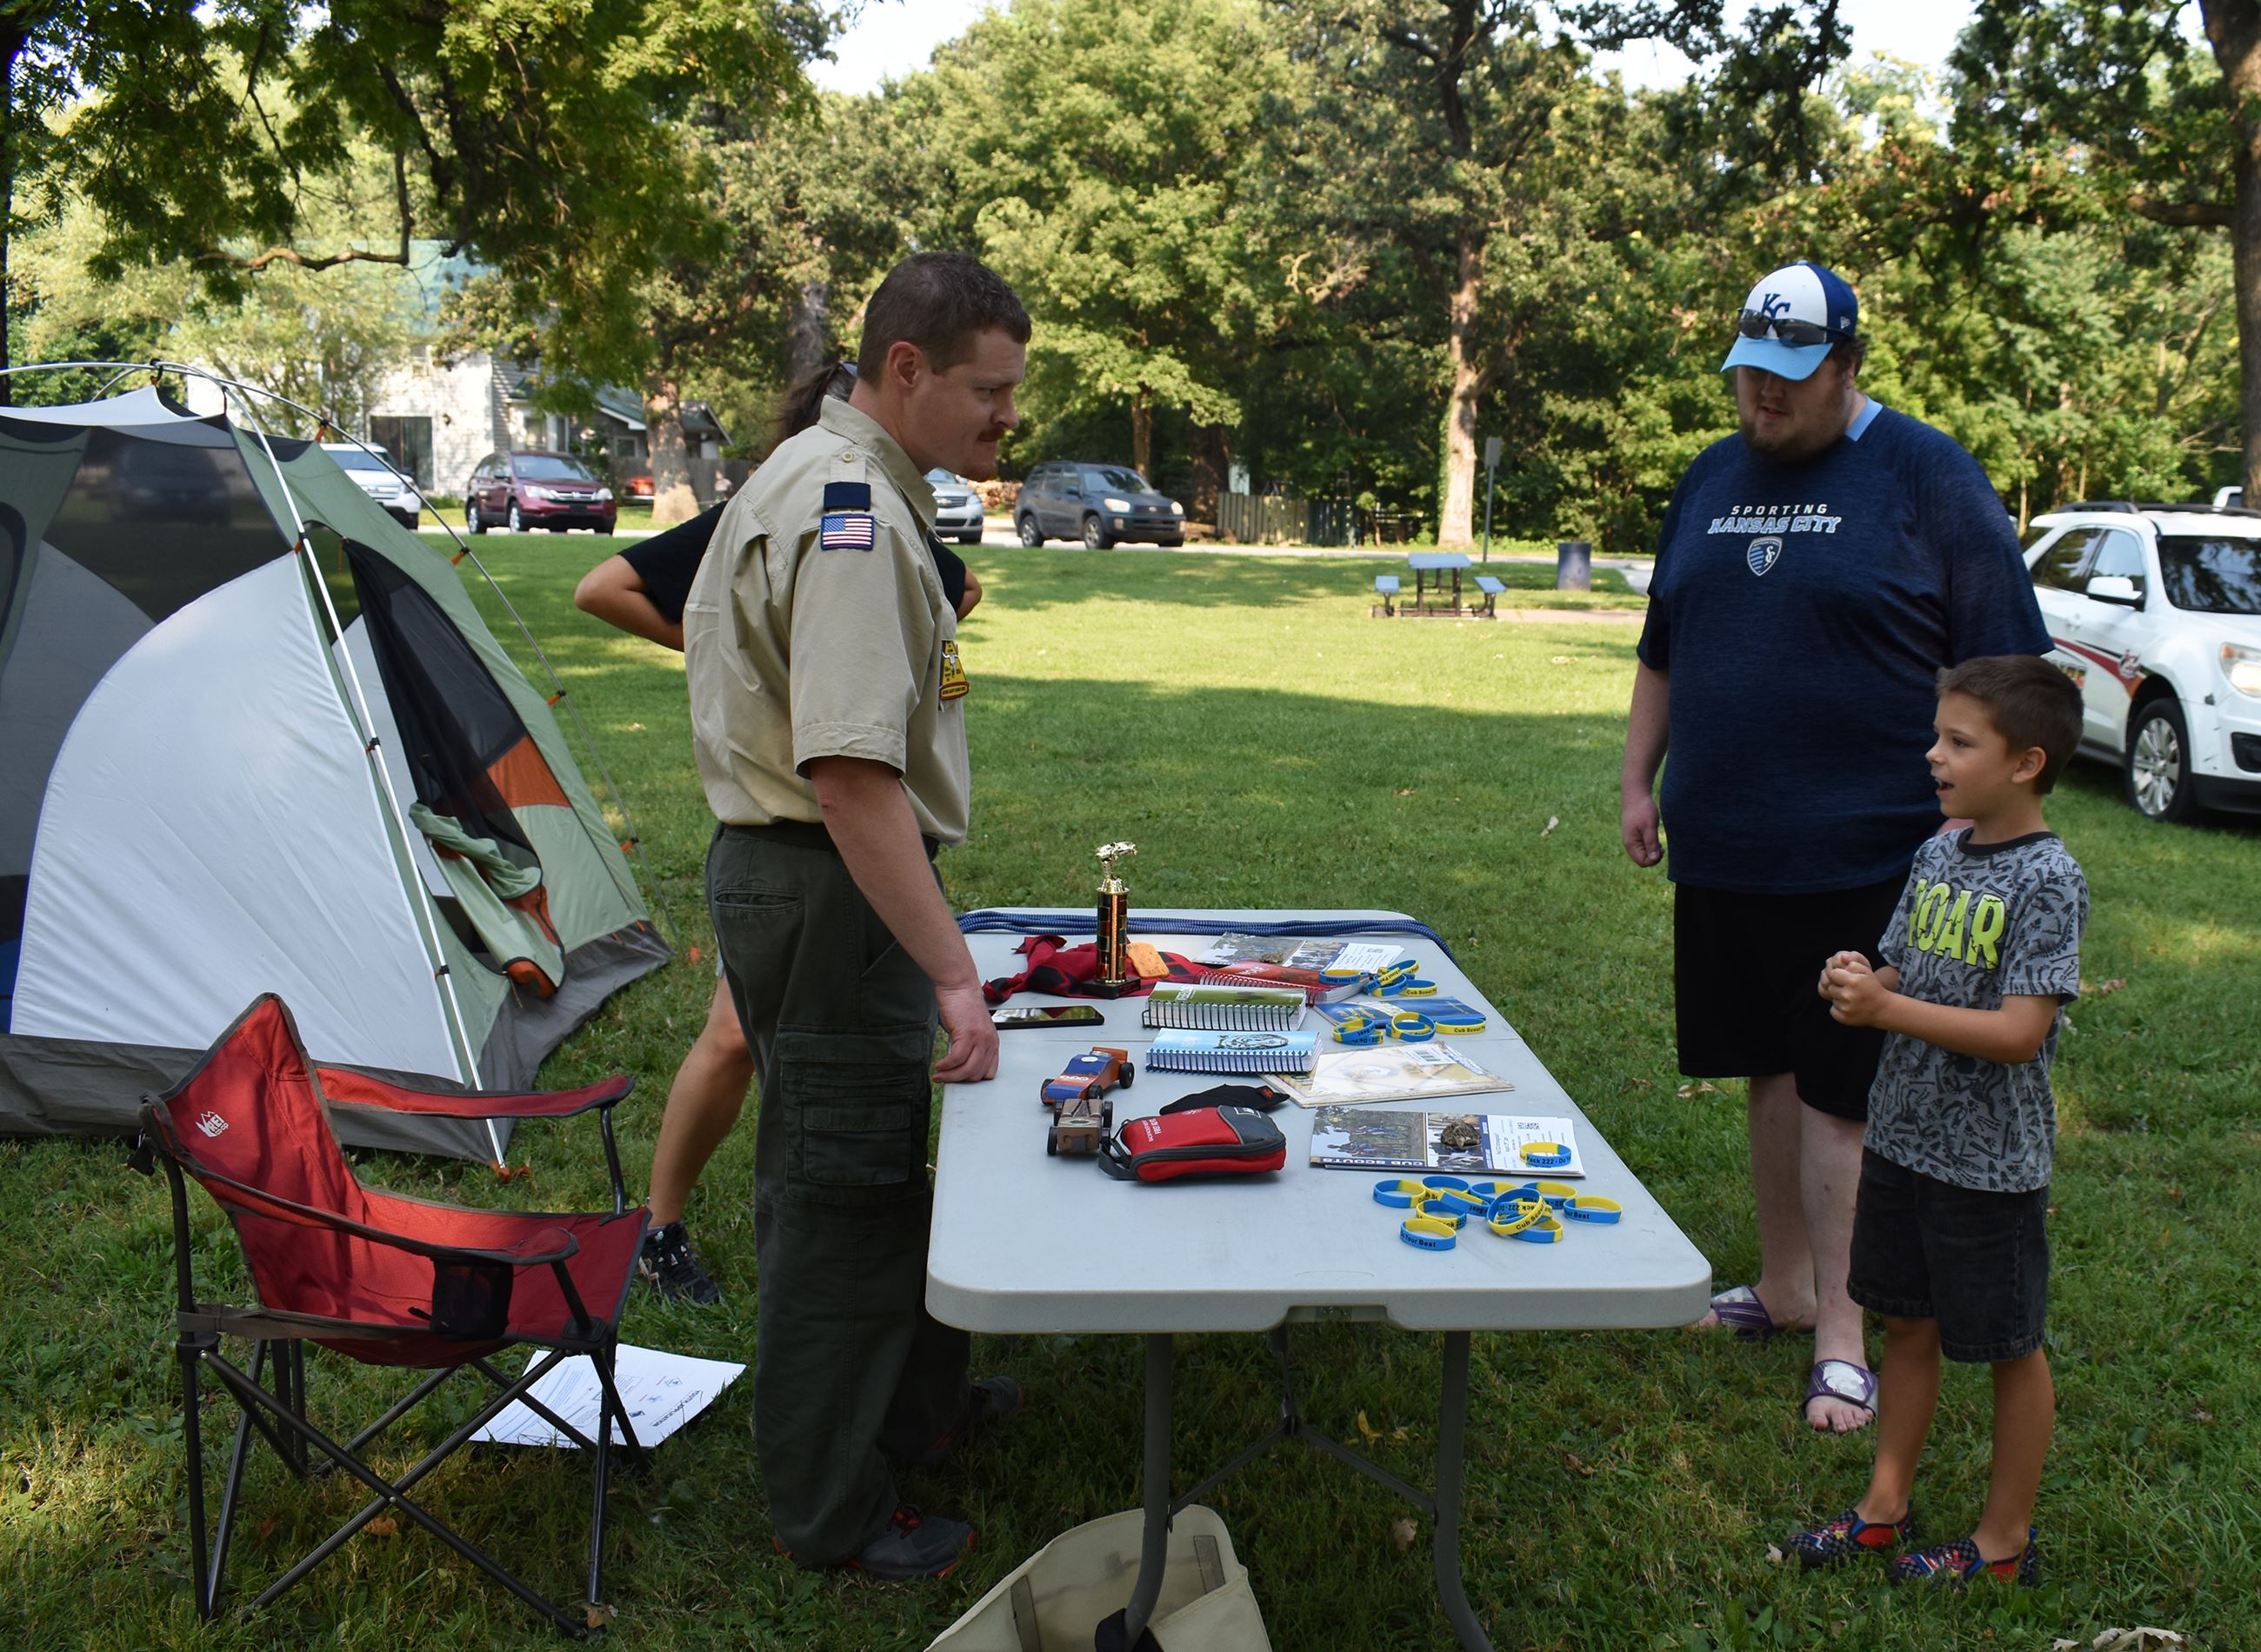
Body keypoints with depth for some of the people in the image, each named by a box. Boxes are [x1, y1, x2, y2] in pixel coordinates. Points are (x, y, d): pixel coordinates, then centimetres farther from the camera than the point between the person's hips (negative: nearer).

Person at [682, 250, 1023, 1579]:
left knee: (878, 1168, 23)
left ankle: (918, 1402, 41)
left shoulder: (825, 479, 13)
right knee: (842, 1193, 1)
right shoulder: (853, 517, -22)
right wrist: (954, 971, -27)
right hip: (832, 888, -11)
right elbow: (851, 777, -30)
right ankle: (834, 1513, 16)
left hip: (788, 873, 11)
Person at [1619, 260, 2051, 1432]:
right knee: (1770, 1072, 14)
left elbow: (1996, 665, -7)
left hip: (1863, 854, -5)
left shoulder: (1924, 474, -4)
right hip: (1721, 850, 5)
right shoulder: (1711, 479, 12)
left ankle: (1841, 1334, 7)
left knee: (1842, 1091, -2)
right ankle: (1783, 1287, 28)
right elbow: (1663, 651, 20)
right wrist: (1640, 781, 15)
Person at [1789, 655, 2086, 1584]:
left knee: (2009, 1348, 11)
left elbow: (2019, 1032, -24)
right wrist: (1854, 982, -10)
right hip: (1901, 1136, 7)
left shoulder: (2048, 879, -18)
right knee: (1907, 1324, 18)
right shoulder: (1938, 855, 4)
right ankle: (1886, 1508, 32)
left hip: (1989, 1161, -7)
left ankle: (2004, 1543, 25)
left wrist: (1887, 1009, -28)